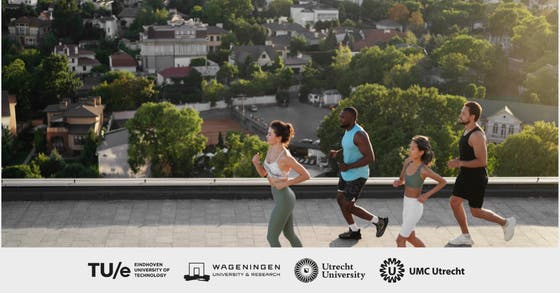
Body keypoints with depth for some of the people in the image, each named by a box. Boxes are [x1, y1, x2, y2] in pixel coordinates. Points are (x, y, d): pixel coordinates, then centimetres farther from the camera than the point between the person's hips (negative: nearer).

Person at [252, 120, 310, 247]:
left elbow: (306, 175, -19)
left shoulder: (286, 157, -26)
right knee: (289, 234, 22)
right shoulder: (271, 148, -1)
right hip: (281, 197, 9)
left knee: (271, 237, 5)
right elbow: (263, 173, 6)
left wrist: (286, 183, -20)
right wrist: (255, 162, -13)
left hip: (284, 200, -9)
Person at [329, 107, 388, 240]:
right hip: (347, 173, 10)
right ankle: (354, 231, 29)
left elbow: (370, 157, -28)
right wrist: (337, 153, 1)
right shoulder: (349, 130, 3)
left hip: (357, 175, -10)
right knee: (340, 200, 15)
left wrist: (348, 166, -28)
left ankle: (379, 221, 15)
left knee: (348, 206, -2)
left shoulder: (359, 134, -28)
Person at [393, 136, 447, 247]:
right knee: (410, 237, 20)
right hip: (407, 203, 8)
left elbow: (443, 182, -10)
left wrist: (427, 195, -16)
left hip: (415, 206, -8)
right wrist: (397, 183, -12)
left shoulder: (424, 169, -22)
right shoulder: (407, 161, -2)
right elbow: (402, 180, 12)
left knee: (400, 239, 0)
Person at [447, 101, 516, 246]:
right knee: (454, 202, 9)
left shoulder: (477, 135, -26)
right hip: (465, 175, 9)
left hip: (476, 178, -9)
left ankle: (506, 222, 24)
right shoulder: (468, 130, 5)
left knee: (475, 211, 3)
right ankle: (466, 237, 20)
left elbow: (482, 161, -28)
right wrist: (457, 160, 4)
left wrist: (460, 163, -26)